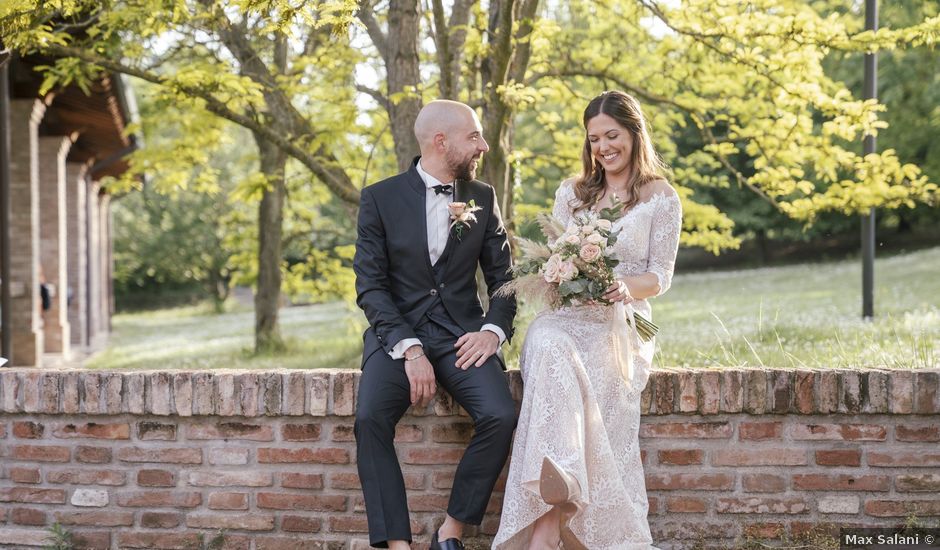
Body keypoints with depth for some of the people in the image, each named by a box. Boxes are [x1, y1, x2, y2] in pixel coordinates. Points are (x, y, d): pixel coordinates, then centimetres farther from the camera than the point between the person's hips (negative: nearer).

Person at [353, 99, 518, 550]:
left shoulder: (483, 198, 10)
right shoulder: (380, 198, 1)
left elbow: (503, 276, 10)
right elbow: (369, 285, -5)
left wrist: (494, 330, -11)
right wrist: (408, 348, -18)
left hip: (460, 333, 2)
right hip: (396, 331, -2)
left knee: (500, 416, -26)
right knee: (369, 417, -30)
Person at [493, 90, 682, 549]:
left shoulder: (661, 199, 10)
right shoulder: (571, 194, 21)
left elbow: (660, 275, 5)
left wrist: (627, 287, -17)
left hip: (622, 324, -1)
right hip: (565, 318, 2)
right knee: (548, 350, -37)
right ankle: (553, 508, -54)